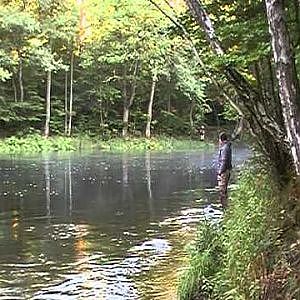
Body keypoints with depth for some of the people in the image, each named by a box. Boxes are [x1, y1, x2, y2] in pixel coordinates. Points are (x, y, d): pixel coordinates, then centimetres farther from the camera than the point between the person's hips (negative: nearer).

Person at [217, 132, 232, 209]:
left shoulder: (224, 148, -17)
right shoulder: (228, 147, 14)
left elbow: (224, 161, -20)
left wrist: (220, 171, -18)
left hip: (223, 171, -11)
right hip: (226, 170, 11)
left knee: (222, 189, -7)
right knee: (224, 189, 17)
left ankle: (224, 206, -5)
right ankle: (225, 204, 25)